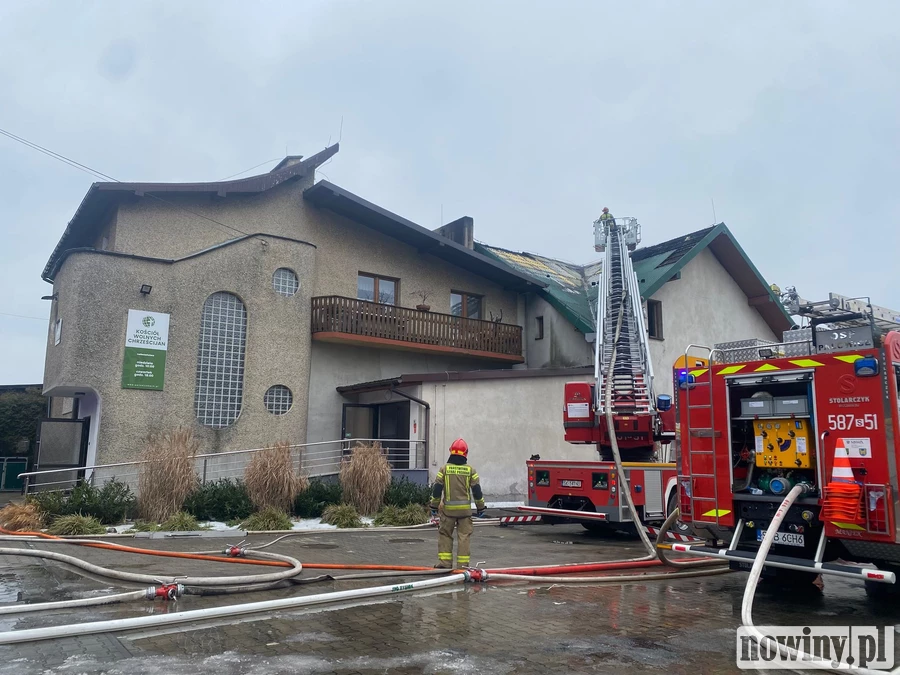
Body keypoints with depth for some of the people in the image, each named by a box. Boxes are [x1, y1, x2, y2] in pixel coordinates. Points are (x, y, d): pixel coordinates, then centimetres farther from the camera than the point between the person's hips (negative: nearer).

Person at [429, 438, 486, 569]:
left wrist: (434, 506, 8)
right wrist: (480, 507, 11)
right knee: (464, 536, 7)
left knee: (445, 534, 12)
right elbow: (477, 491, 0)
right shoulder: (470, 470, -2)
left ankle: (445, 562, 10)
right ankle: (463, 563, 8)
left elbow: (436, 489, -2)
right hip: (465, 509, 0)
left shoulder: (444, 469, -3)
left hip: (448, 509, 0)